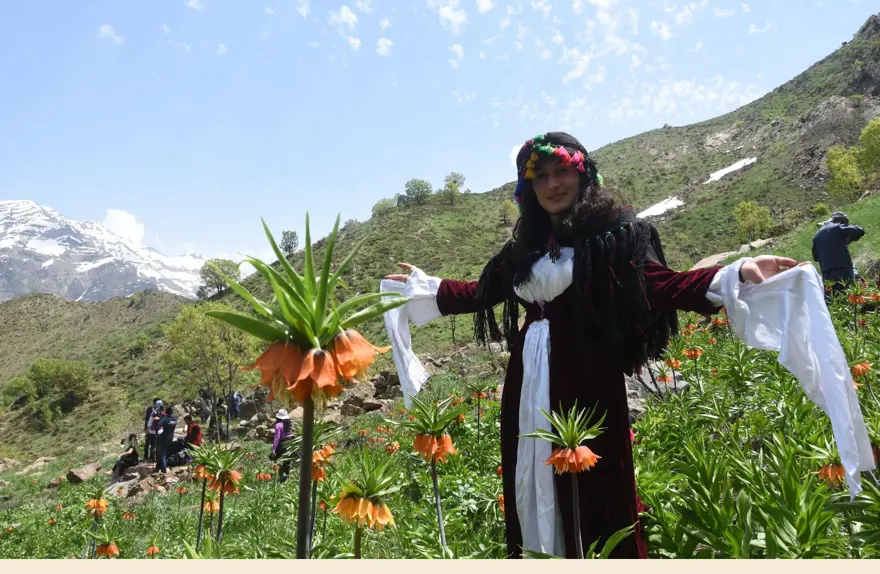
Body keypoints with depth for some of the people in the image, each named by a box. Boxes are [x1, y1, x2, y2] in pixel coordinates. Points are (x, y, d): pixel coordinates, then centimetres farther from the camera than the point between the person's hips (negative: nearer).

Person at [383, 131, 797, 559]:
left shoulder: (614, 231, -1)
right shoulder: (526, 247, 14)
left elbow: (663, 285, -10)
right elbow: (480, 293, 22)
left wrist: (738, 273, -24)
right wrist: (419, 283, 29)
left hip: (586, 379, -5)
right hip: (530, 382, 6)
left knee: (595, 488, -2)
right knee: (533, 485, 12)